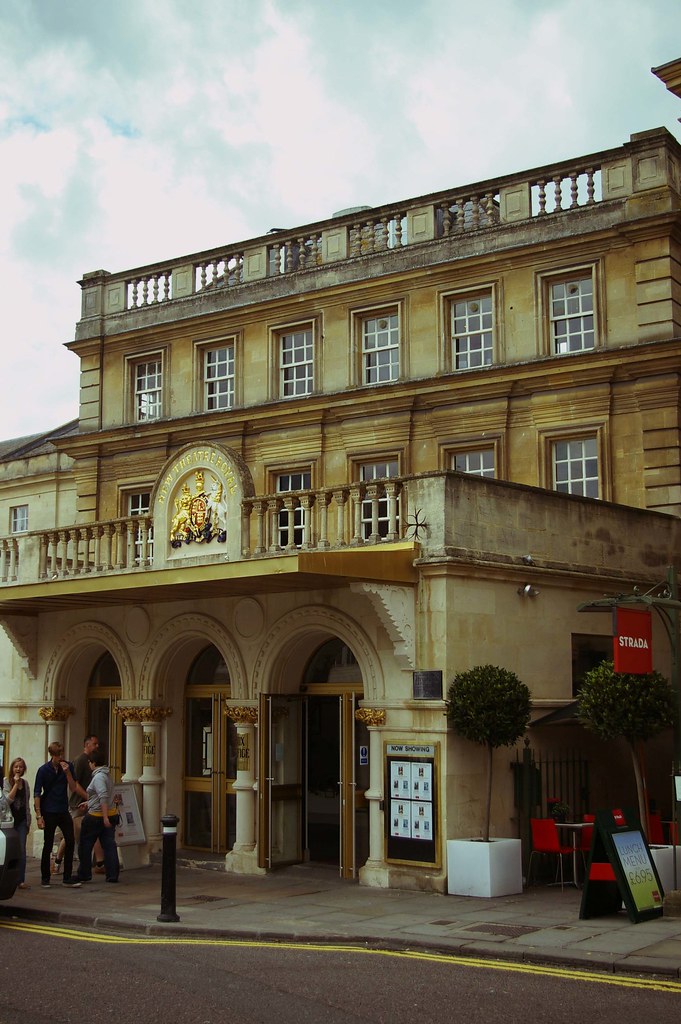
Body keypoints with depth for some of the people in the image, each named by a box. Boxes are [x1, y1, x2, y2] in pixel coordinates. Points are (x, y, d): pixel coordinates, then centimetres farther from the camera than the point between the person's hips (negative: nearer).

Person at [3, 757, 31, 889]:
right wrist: (16, 784, -15)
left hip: (22, 820, 3)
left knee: (21, 850, -4)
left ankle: (21, 880, -4)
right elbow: (8, 799, -15)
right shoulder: (6, 782, -1)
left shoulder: (25, 783, 13)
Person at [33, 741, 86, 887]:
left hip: (64, 811, 3)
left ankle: (67, 877, 6)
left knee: (70, 842, -2)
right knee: (48, 845, 2)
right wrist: (38, 816, -12)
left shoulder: (68, 766, 2)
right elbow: (37, 794, -7)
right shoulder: (43, 770, -7)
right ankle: (45, 878, 13)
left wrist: (67, 772, -17)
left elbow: (73, 788, -3)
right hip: (49, 812, -3)